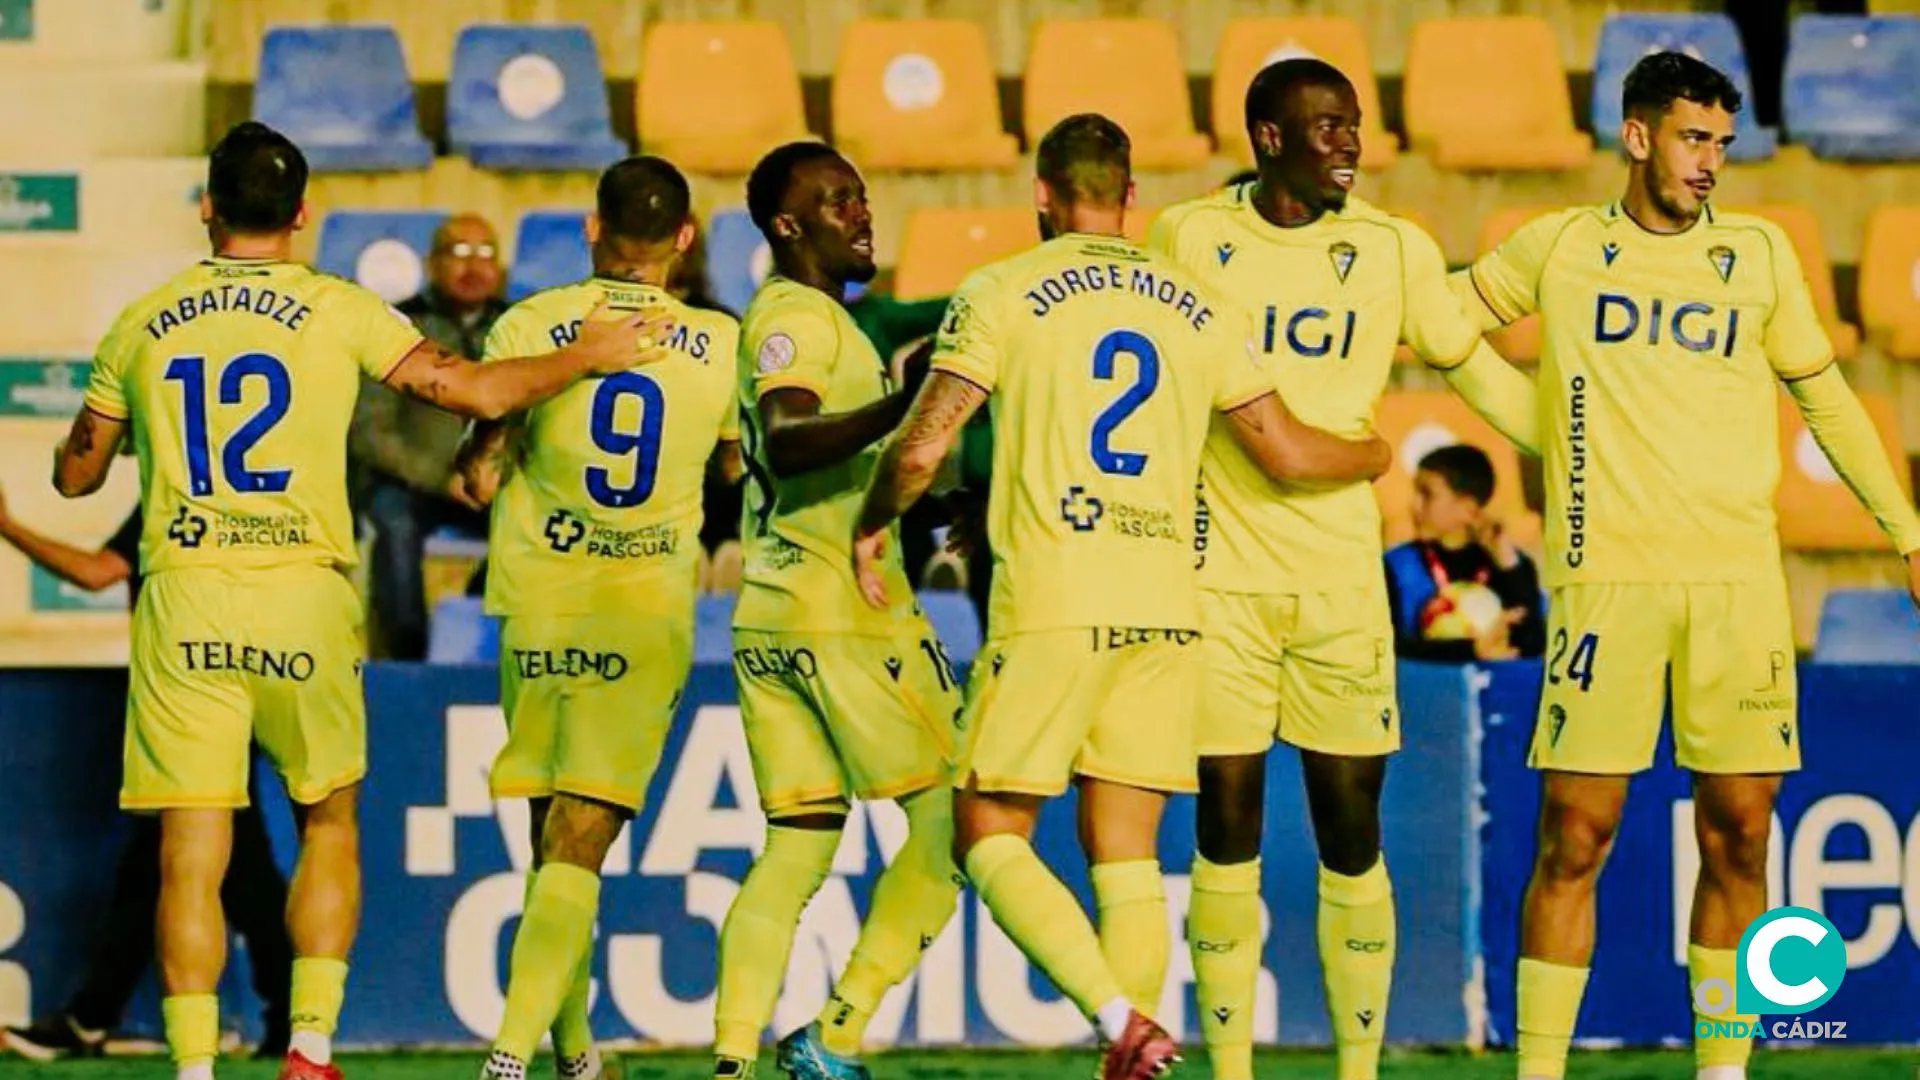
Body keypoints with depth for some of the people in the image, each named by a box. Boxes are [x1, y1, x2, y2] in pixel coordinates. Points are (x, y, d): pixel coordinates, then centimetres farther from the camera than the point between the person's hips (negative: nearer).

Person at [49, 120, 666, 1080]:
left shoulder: (142, 326, 5)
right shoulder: (338, 312, -1)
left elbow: (75, 473, 15)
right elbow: (479, 392, -3)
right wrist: (587, 357, 14)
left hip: (184, 604, 0)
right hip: (303, 603, 0)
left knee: (191, 854, 1)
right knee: (327, 823, 18)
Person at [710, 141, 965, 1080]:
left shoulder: (790, 314, 19)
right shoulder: (799, 315, -11)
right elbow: (782, 444, -29)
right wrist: (902, 406, -44)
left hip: (769, 616, 9)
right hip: (842, 610, -9)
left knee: (798, 847, 9)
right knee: (947, 825, -3)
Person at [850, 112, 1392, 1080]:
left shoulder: (1003, 294, -1)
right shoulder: (1200, 309, 11)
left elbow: (921, 448, -6)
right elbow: (1287, 455, 13)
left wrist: (871, 528, 14)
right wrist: (1374, 456, 34)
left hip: (1051, 605, -4)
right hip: (1168, 605, 4)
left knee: (989, 834, 3)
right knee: (1126, 854, 8)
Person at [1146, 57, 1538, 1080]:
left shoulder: (1393, 251, 3)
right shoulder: (1186, 239, 1)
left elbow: (1478, 370, 13)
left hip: (1343, 579, 1)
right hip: (1220, 573, -1)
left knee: (1351, 832, 1)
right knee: (1226, 825, 0)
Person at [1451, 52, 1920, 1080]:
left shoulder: (1758, 253, 11)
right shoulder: (1560, 250, 6)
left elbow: (1824, 395, 19)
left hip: (1738, 580, 2)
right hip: (1606, 576, -2)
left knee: (1738, 832, 0)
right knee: (1573, 837, -4)